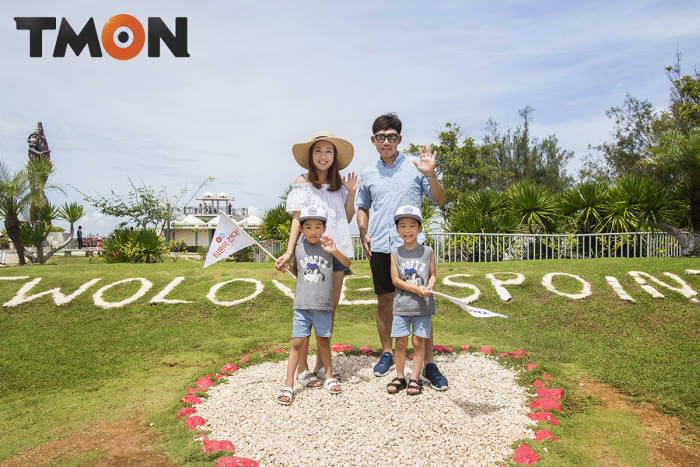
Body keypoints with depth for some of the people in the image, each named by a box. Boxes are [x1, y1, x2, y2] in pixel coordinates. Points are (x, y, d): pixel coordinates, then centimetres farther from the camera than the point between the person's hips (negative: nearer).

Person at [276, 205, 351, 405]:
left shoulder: (328, 246, 1)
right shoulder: (298, 249, 5)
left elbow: (347, 263, -2)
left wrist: (335, 251, -16)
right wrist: (284, 265, 4)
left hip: (323, 306, 0)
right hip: (302, 305, 0)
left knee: (323, 341, 13)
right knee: (298, 343, 0)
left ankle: (329, 376, 32)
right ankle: (288, 384, 10)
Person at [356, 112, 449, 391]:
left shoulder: (415, 167, 3)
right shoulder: (368, 174, 12)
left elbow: (440, 200, 4)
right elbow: (362, 207, 24)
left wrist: (430, 175, -13)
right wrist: (363, 233, 7)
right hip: (379, 246, 3)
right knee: (384, 300, 11)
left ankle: (428, 365, 5)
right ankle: (387, 353, 28)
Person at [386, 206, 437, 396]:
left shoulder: (427, 251, 3)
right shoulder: (395, 253, 2)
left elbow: (433, 275, 7)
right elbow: (395, 280, -5)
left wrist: (429, 287, -15)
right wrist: (417, 289, -16)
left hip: (423, 305, 0)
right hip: (401, 305, 0)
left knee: (419, 341, 5)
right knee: (400, 342, 5)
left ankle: (415, 378, 17)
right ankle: (400, 377, 21)